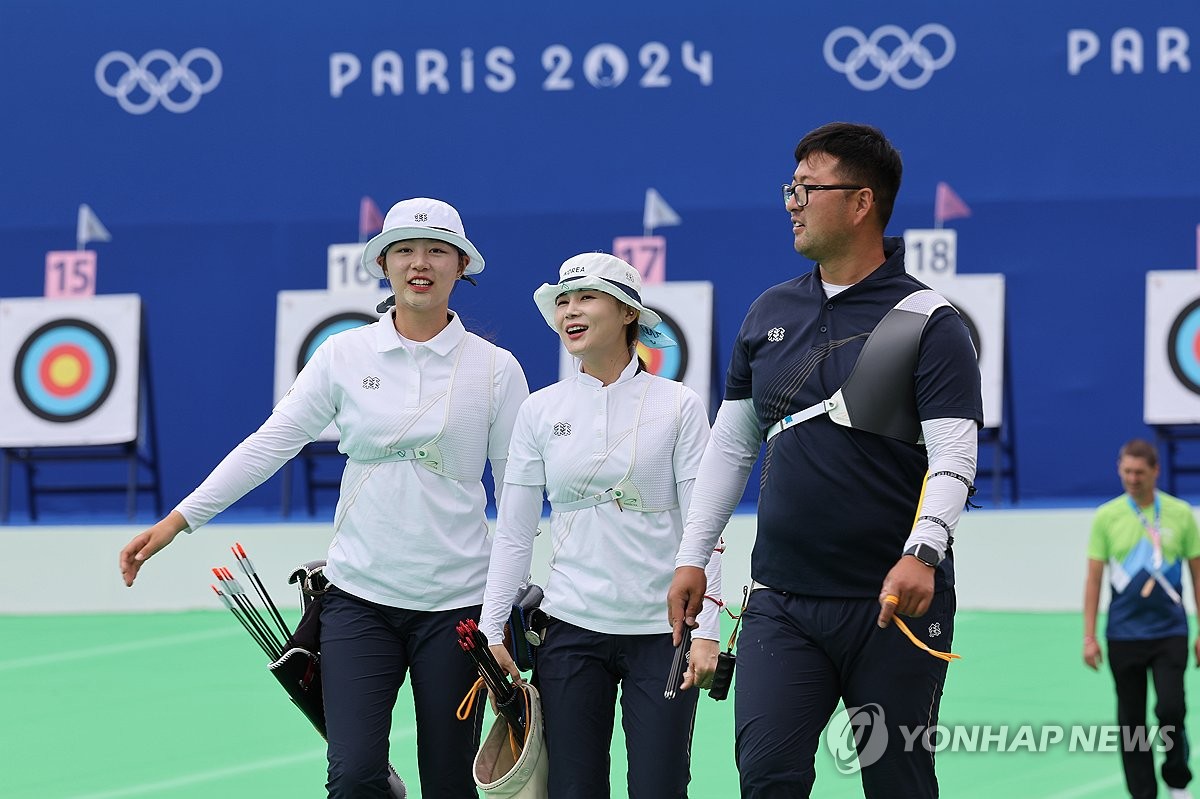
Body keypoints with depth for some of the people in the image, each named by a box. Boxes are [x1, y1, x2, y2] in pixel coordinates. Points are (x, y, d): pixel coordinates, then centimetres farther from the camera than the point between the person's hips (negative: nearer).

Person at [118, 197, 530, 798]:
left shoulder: (495, 369, 1)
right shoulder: (345, 354, 4)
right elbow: (270, 444, 2)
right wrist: (176, 521, -4)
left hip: (456, 602, 0)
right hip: (359, 595, 0)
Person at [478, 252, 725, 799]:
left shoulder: (677, 405, -1)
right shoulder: (541, 410, 5)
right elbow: (513, 533, 7)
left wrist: (706, 630, -11)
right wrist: (491, 630, 0)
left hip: (660, 631, -2)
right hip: (572, 629, 2)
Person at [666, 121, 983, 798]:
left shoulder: (929, 323, -5)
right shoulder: (771, 314, 12)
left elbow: (953, 460, -13)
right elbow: (731, 444, 19)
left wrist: (922, 552, -29)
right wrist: (693, 557, 14)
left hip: (892, 606, -4)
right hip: (782, 601, 4)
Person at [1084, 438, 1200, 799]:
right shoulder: (1106, 517, 0)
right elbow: (1093, 579, 3)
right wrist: (1089, 637, -1)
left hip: (1170, 632, -1)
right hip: (1123, 634, 1)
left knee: (1171, 709, -13)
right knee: (1131, 719, 3)